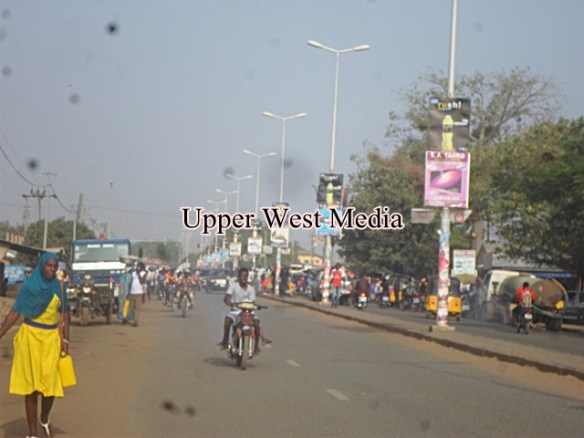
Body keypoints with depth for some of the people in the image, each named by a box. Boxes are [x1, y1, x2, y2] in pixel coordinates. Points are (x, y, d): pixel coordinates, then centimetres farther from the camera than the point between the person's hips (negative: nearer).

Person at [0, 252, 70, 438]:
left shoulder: (58, 287, 1)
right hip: (30, 336, -1)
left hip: (51, 339, 1)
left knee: (50, 383, -5)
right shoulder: (28, 286, -4)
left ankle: (45, 418, 24)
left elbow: (64, 313, 6)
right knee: (31, 384, 2)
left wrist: (66, 340, 0)